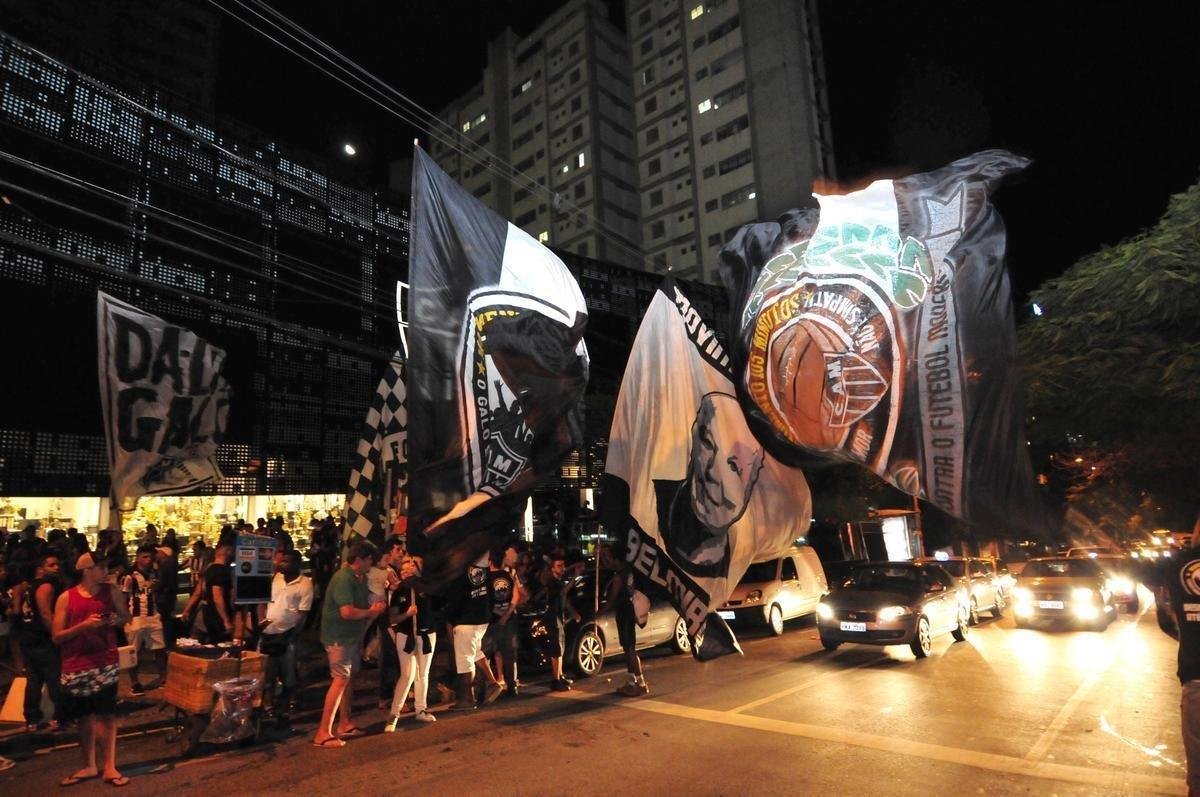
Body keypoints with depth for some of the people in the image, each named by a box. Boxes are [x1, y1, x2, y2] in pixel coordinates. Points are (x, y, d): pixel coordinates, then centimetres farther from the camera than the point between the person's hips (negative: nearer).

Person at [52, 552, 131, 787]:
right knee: (85, 716, 11)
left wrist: (116, 621, -9)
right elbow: (57, 636, -3)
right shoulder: (66, 598, -4)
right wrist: (84, 625, -18)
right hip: (77, 665, 0)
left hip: (106, 662, 0)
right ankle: (89, 766, 27)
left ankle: (110, 766, 8)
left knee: (107, 713, 0)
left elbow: (126, 618, 13)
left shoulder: (111, 591, 1)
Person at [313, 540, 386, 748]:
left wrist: (374, 608, 5)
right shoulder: (343, 578, -21)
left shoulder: (358, 578, 10)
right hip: (340, 637, -10)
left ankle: (344, 723, 27)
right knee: (340, 680, -9)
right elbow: (347, 612, -29)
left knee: (348, 678, 16)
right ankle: (323, 733, -3)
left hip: (352, 636, 10)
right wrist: (371, 611, -16)